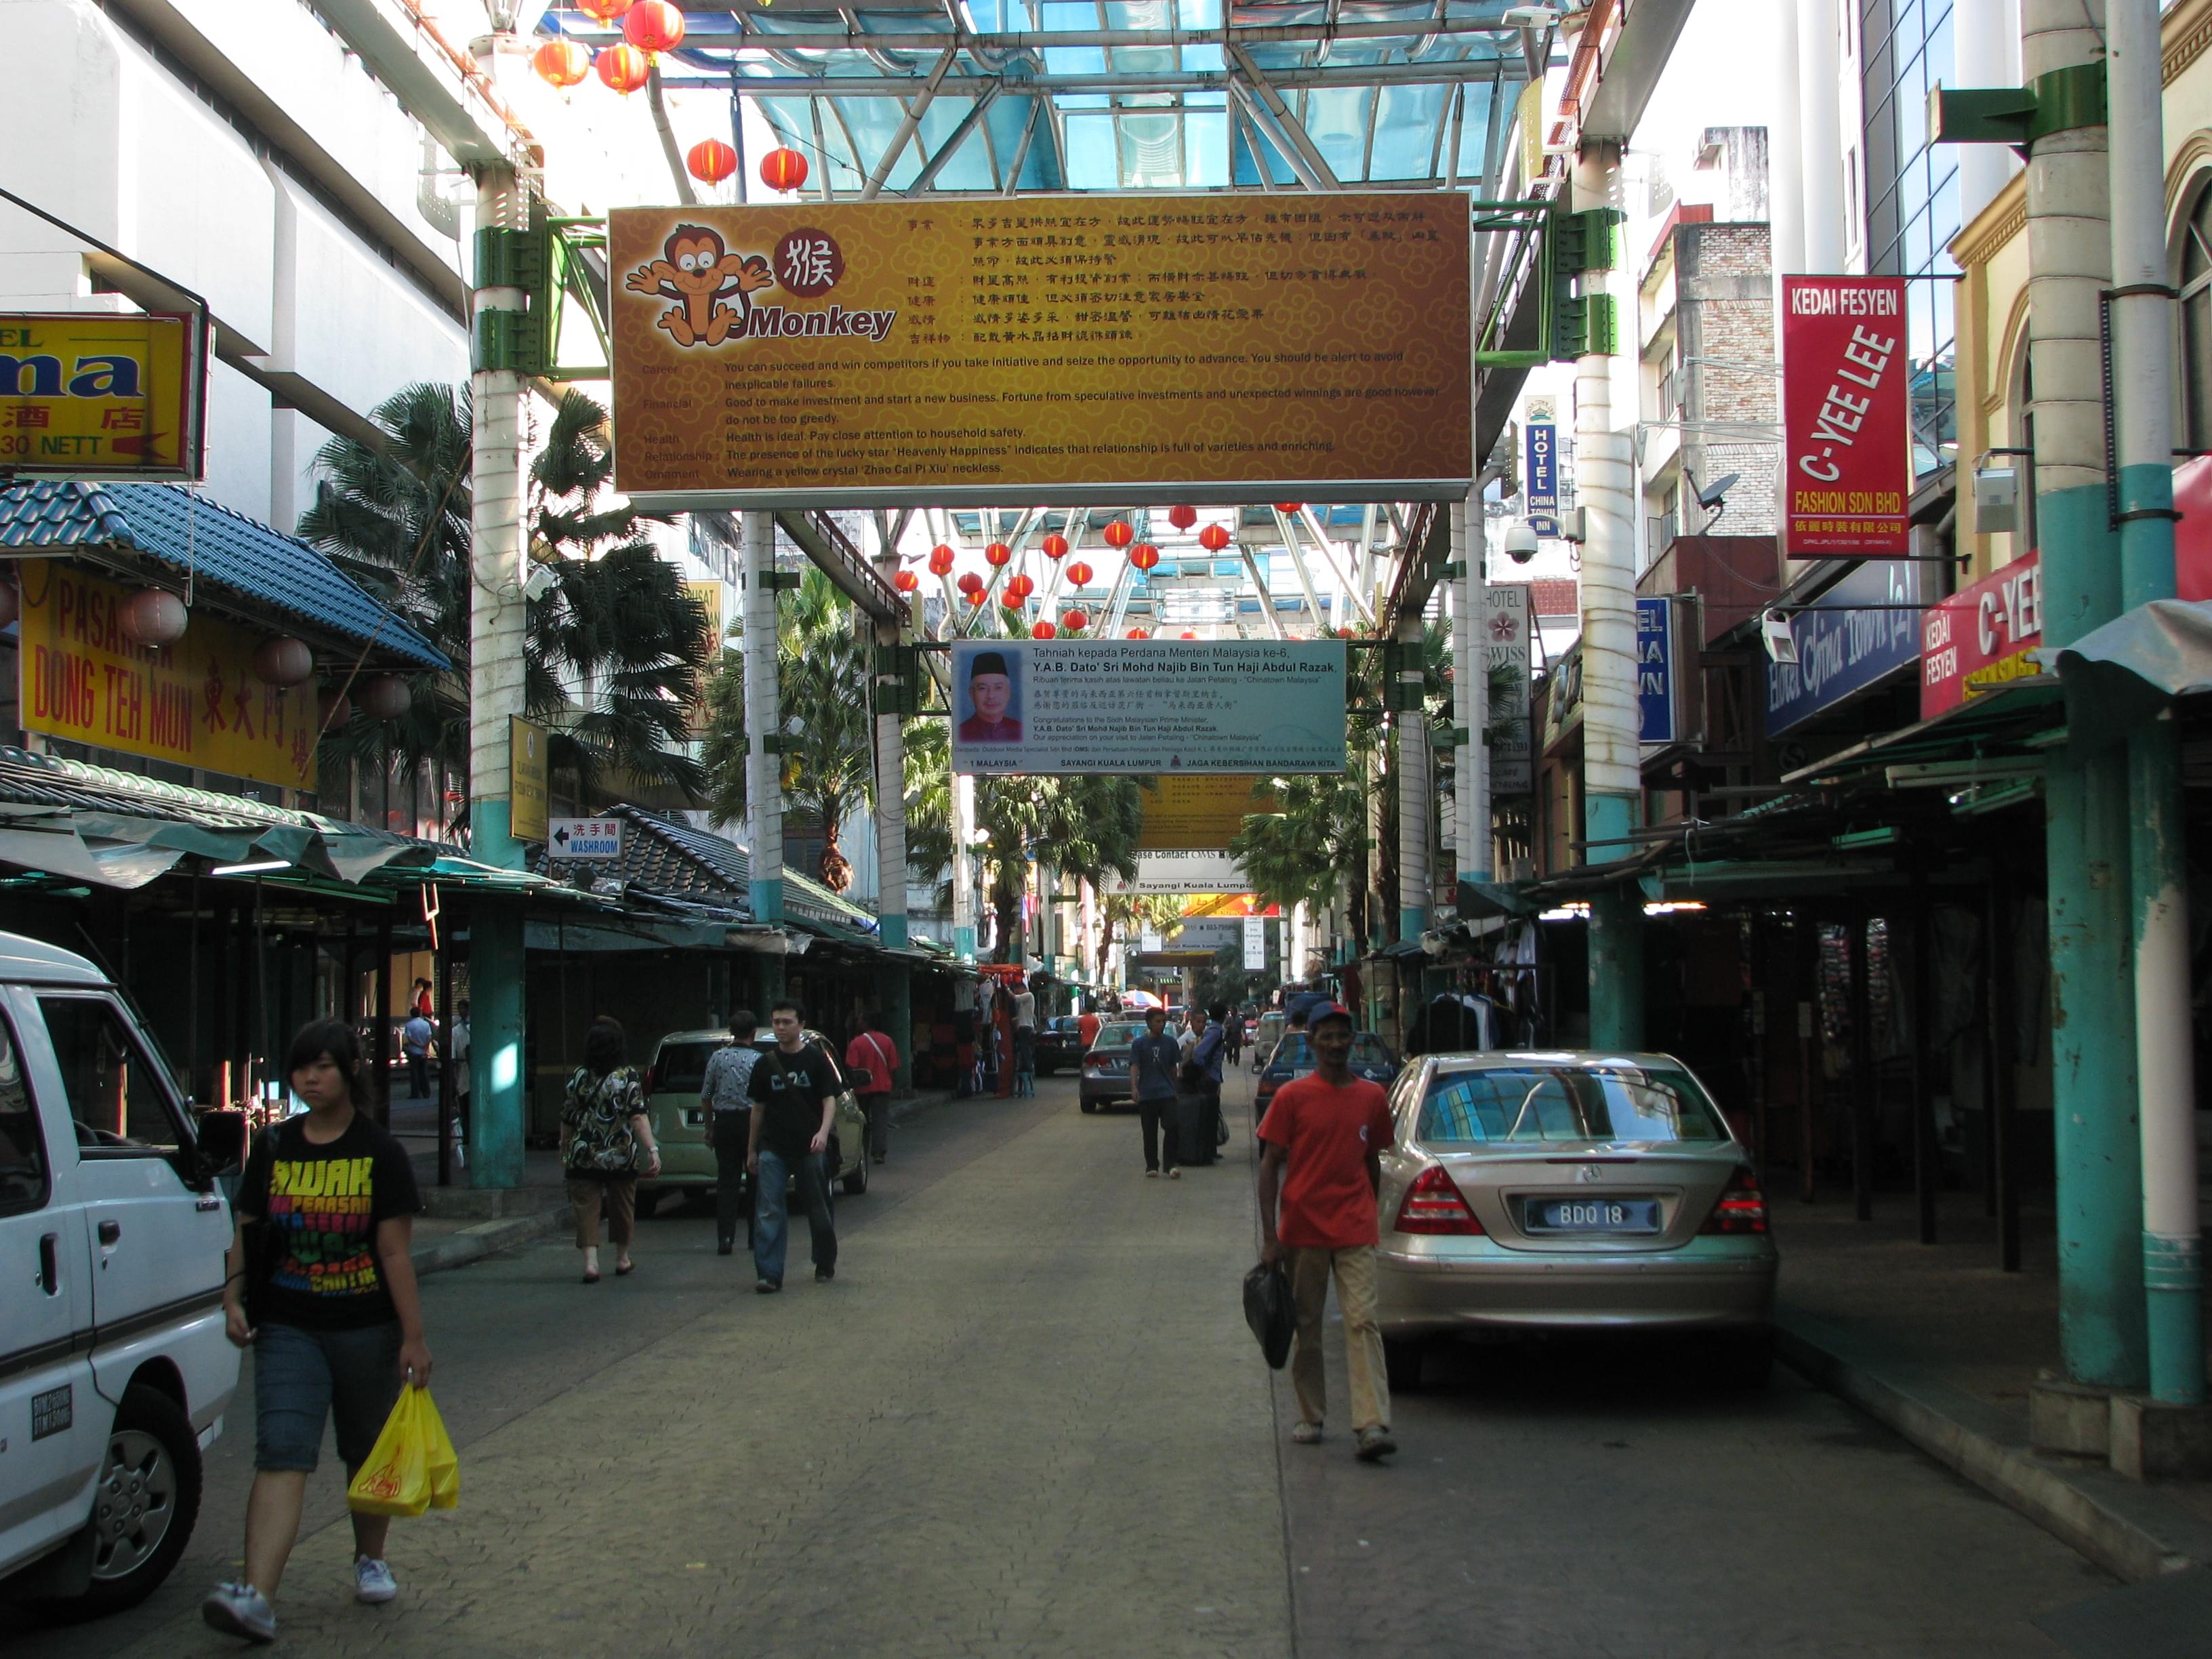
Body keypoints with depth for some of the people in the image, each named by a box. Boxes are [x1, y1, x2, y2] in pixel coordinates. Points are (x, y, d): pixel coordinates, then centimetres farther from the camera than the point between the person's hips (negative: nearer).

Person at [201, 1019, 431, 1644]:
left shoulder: (379, 1153, -4)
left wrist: (413, 1337, -7)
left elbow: (395, 1252, -6)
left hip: (367, 1329, -1)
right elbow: (246, 1233, 10)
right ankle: (257, 1597, -21)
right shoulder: (274, 1148, 5)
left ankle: (370, 1559, 35)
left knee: (368, 1453, 13)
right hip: (289, 1329, 1)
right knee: (282, 1455, -12)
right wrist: (234, 1300, -4)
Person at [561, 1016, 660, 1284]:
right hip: (621, 1156, -1)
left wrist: (564, 1150, 20)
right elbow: (638, 1117, -17)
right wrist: (652, 1149, -18)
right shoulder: (628, 1076, -8)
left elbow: (567, 1119, 6)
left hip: (583, 1155, 1)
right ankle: (623, 1260, 29)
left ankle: (590, 1262, -13)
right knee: (622, 1206, 16)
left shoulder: (578, 1076, -1)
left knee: (586, 1207, 2)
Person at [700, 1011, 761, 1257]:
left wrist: (710, 1127, 15)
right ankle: (755, 1236, 14)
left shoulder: (717, 1058, -1)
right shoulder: (759, 1061, -8)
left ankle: (725, 1238, -3)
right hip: (751, 1123, -2)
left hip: (724, 1123, 2)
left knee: (727, 1181, 5)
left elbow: (706, 1097, 4)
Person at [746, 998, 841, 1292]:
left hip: (809, 1148, -2)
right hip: (773, 1149, 2)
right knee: (768, 1213, -6)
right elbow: (759, 1107, 14)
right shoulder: (766, 1064, 7)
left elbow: (829, 1100, -3)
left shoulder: (816, 1060, -1)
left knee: (819, 1210, 9)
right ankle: (768, 1275, -5)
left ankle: (825, 1265, 26)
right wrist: (752, 1150, 14)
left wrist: (823, 1132, -20)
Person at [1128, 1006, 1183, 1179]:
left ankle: (1171, 1164, -7)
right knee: (1150, 1132, 5)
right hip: (1147, 1095, -1)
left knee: (1172, 1127, -11)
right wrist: (1134, 1088, -21)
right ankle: (1151, 1166, 14)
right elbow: (1134, 1066, -7)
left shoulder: (1170, 1042, 7)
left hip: (1167, 1093, 1)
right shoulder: (1139, 1044, 0)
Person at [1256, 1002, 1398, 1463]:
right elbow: (1270, 1165, 0)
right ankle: (1310, 1418, 20)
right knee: (1307, 1325, 8)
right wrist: (1269, 1236, -5)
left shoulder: (1371, 1097, 7)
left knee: (1362, 1321, -10)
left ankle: (1372, 1425, -15)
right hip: (1303, 1231, -1)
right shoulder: (1292, 1097, -1)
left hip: (1355, 1233, 1)